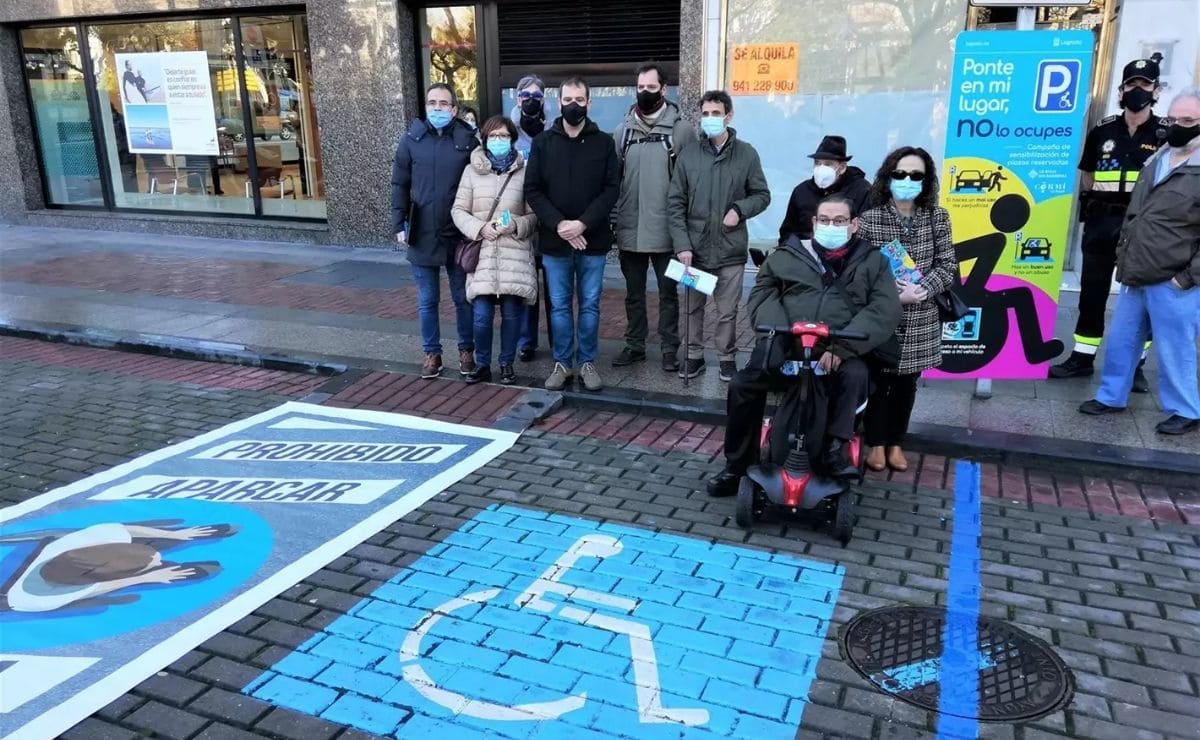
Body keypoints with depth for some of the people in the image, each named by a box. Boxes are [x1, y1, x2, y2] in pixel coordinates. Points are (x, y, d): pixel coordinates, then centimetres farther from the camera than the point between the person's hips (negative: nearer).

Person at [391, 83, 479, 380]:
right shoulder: (411, 139, 1)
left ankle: (466, 351, 25)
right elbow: (400, 185, 4)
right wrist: (399, 224, -4)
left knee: (463, 298, 11)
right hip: (423, 236, 1)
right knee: (427, 301, 10)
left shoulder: (468, 141, -2)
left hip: (460, 235, -1)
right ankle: (432, 353, 23)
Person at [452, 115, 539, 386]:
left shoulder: (523, 171, 3)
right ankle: (482, 364, 14)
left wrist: (516, 225, -15)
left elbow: (534, 214, 4)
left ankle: (507, 364, 20)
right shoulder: (472, 171, 7)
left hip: (515, 252, 0)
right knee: (482, 315, -5)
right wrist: (479, 228, -11)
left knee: (512, 313, 2)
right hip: (483, 252, 1)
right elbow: (459, 210, 6)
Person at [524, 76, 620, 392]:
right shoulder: (543, 143, 4)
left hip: (593, 240, 0)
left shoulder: (604, 142, 3)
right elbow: (532, 190, -1)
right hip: (554, 240, 0)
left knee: (590, 305, 7)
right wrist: (558, 224, -14)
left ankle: (587, 362, 19)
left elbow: (611, 189, -3)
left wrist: (583, 223, -15)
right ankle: (562, 363, 19)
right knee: (559, 305, 7)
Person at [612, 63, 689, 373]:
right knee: (634, 292, 14)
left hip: (666, 230, -3)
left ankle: (670, 349, 18)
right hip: (629, 229, 3)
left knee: (668, 292, 8)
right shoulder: (623, 130, 6)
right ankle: (634, 345, 26)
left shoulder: (679, 129, -3)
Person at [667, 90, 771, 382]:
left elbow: (762, 195, 8)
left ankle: (727, 358, 25)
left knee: (728, 311, 8)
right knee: (693, 307, 12)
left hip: (730, 249, -1)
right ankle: (694, 355, 28)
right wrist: (682, 244, -9)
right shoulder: (688, 153, 1)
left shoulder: (746, 154, -1)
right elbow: (675, 203, 0)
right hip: (695, 248, 1)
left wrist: (740, 210, -13)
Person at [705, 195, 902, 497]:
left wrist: (841, 347, -17)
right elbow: (761, 295, 8)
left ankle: (835, 447, -19)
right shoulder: (786, 256, 15)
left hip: (841, 354, -1)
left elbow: (885, 312, -1)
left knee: (855, 375, -33)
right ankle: (738, 465, -2)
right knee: (742, 384, -17)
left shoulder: (872, 261, 11)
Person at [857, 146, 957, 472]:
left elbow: (948, 267, -2)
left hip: (920, 320, 2)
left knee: (906, 384, 13)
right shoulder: (870, 218, -8)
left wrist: (920, 289, -19)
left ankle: (896, 442, 29)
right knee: (878, 382, 8)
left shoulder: (937, 217, -1)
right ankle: (876, 443, 24)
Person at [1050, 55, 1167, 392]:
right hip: (1101, 222, 2)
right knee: (1092, 293, 7)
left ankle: (1135, 365, 13)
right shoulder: (1102, 131, 7)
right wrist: (1088, 206, 7)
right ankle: (1082, 358, 17)